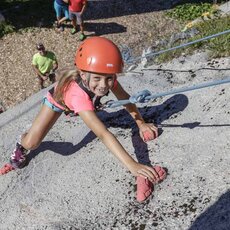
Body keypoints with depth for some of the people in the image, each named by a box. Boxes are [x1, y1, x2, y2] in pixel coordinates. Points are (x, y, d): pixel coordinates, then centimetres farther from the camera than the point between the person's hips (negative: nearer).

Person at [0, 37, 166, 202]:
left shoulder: (107, 78, -36)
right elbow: (103, 134, -59)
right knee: (31, 143, -14)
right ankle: (21, 145, 22)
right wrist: (132, 165, -66)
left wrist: (141, 123, -22)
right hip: (58, 99, -5)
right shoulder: (79, 94, -51)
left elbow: (125, 98, -16)